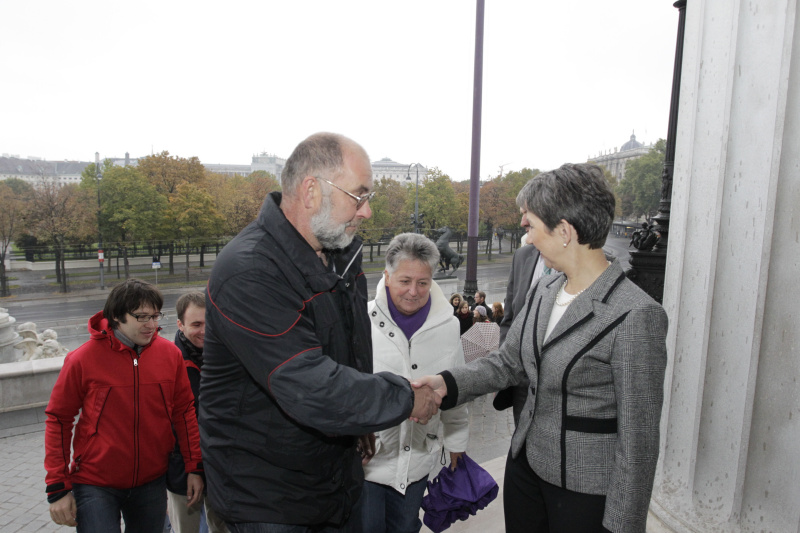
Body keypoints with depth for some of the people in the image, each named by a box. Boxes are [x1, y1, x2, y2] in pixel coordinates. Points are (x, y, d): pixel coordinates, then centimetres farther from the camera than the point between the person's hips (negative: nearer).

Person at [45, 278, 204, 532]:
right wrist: (58, 488, -4)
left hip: (152, 482, 3)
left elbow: (184, 411, 0)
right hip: (95, 484, -2)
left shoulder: (170, 353, -7)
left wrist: (194, 466, 1)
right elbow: (58, 420, -4)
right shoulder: (83, 359, -13)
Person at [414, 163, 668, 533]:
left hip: (585, 491, -6)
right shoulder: (544, 291, 0)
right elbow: (508, 361, 5)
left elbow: (638, 439, -18)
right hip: (526, 462, 7)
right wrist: (448, 383, -9)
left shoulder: (635, 317, -23)